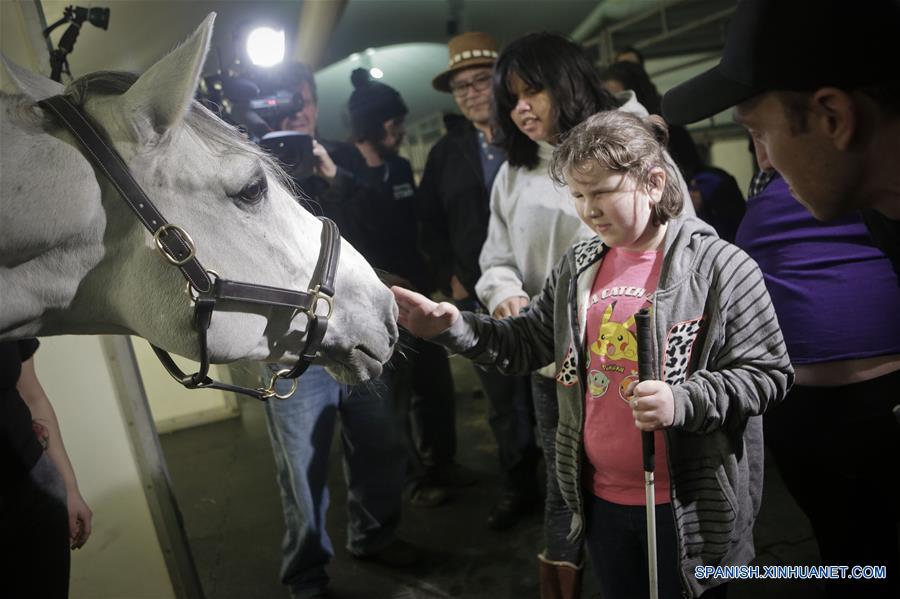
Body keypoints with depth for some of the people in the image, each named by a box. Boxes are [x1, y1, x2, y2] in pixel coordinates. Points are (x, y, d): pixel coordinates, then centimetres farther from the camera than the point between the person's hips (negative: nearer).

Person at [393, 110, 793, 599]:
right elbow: (524, 345, 8)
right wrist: (453, 327, -8)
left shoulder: (720, 267, -13)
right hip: (601, 498, 5)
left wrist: (683, 401, -26)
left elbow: (767, 374, -11)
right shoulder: (577, 268, 3)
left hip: (688, 505, -4)